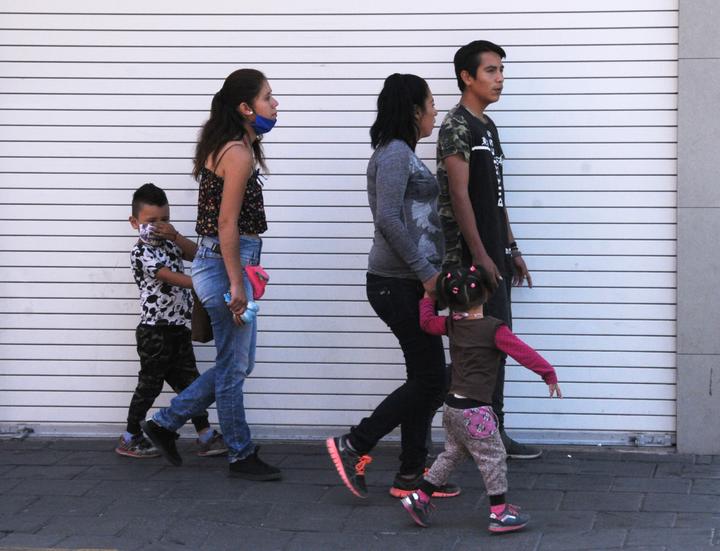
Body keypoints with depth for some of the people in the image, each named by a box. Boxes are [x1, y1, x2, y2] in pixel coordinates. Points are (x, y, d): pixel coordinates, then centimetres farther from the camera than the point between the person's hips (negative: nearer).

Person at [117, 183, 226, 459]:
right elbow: (169, 276, -23)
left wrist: (175, 236, -11)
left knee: (190, 381, 8)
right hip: (155, 330, -8)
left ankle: (206, 436, 10)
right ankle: (129, 439, 12)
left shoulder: (169, 244, 14)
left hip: (179, 328, 8)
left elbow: (197, 255, 2)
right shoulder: (141, 253, -12)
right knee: (150, 384, 0)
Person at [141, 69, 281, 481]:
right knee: (234, 366, 2)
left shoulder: (230, 147, 14)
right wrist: (236, 284, -20)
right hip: (227, 264, -10)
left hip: (225, 263, 10)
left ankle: (166, 423, 23)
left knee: (238, 363, 16)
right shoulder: (238, 152, -16)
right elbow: (228, 222, -20)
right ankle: (242, 456, 14)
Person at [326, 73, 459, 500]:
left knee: (424, 378, 11)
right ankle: (354, 446, 2)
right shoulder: (395, 153, -14)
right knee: (431, 379, -5)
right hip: (399, 284, -10)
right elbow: (388, 219, -24)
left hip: (408, 283, 10)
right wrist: (426, 272, -20)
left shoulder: (402, 154, 17)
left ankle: (411, 476, 16)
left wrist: (428, 272, 18)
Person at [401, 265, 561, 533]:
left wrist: (427, 297, 39)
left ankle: (418, 497, 22)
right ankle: (499, 513, 6)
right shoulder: (494, 329, -15)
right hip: (475, 410, -8)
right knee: (493, 459, 2)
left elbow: (427, 321, 22)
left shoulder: (452, 324, 4)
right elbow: (523, 352, -15)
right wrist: (549, 375, -6)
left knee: (452, 454, 21)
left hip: (452, 405, 8)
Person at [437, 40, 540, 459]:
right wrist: (480, 255, -21)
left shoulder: (487, 126, 18)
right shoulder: (457, 126, -11)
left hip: (492, 253, 9)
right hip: (471, 254, -9)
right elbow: (459, 195, -17)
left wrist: (511, 250, 18)